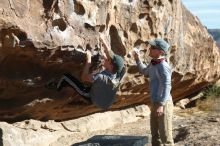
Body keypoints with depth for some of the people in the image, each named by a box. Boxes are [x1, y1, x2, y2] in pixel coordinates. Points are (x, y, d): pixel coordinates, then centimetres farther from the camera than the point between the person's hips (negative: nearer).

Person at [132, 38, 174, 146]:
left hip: (163, 104, -10)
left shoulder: (163, 66, -18)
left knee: (165, 135, -4)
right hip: (155, 103, 10)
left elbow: (166, 87, -23)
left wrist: (161, 105, -26)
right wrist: (137, 59, 19)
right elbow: (145, 72, 32)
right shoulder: (152, 64, 10)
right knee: (155, 134, 18)